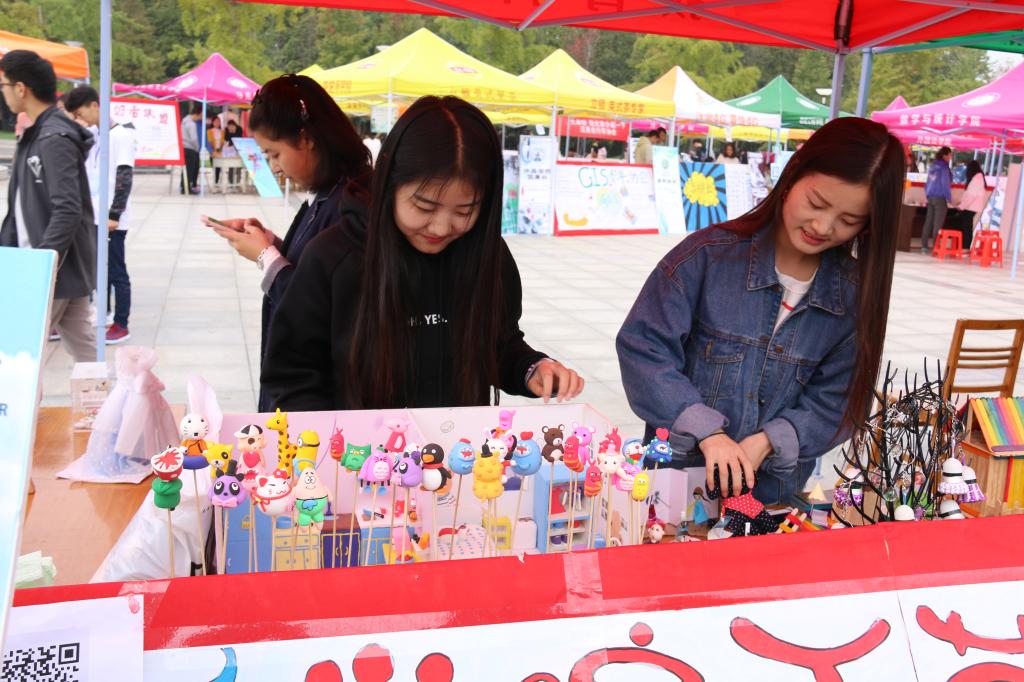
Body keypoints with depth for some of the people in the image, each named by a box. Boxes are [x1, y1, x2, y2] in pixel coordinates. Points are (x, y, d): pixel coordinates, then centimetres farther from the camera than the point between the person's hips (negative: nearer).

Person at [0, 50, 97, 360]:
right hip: (65, 267, 9)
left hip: (58, 268, -9)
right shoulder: (34, 135, 13)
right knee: (83, 349, 11)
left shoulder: (55, 139, -17)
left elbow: (68, 212, -24)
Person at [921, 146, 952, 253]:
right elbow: (945, 183, -15)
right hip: (940, 198, -7)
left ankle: (924, 246, 9)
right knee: (938, 224, -4)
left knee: (928, 222, 8)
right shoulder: (944, 167, -12)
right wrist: (949, 199, -11)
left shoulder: (932, 165, 10)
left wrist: (926, 195, 22)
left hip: (931, 196, 7)